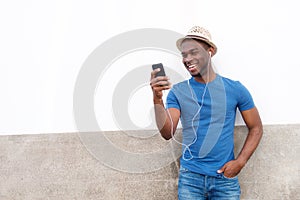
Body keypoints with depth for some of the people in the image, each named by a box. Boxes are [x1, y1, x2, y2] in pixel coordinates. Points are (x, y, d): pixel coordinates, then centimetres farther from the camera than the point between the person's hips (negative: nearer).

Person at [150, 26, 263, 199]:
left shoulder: (235, 89, -2)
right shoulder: (178, 91, -1)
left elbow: (256, 128, 5)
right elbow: (168, 133, -10)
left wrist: (240, 162, -6)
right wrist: (158, 99, -22)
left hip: (225, 178, 0)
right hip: (190, 177, 0)